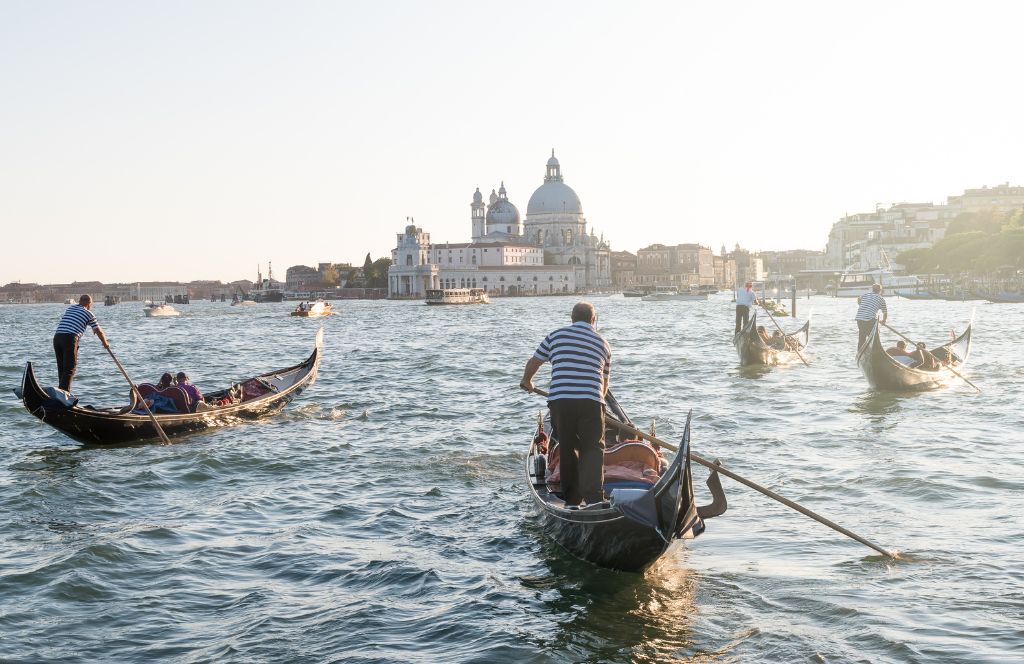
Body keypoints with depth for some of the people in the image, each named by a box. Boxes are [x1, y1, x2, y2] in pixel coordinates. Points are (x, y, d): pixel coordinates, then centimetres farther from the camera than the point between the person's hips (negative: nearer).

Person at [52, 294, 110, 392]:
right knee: (69, 369, -3)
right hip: (70, 338, -6)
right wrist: (105, 344, 32)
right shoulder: (88, 313, 8)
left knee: (61, 368, 16)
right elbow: (98, 331, 14)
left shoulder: (69, 309, 25)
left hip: (57, 337, 6)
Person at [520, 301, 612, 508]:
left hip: (559, 400, 1)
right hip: (591, 402, -1)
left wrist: (527, 381, 44)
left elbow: (533, 362, 25)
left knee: (568, 450, 15)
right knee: (593, 450, 6)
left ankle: (572, 501, 19)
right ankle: (594, 498, -11)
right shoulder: (603, 343, 16)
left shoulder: (556, 336, 14)